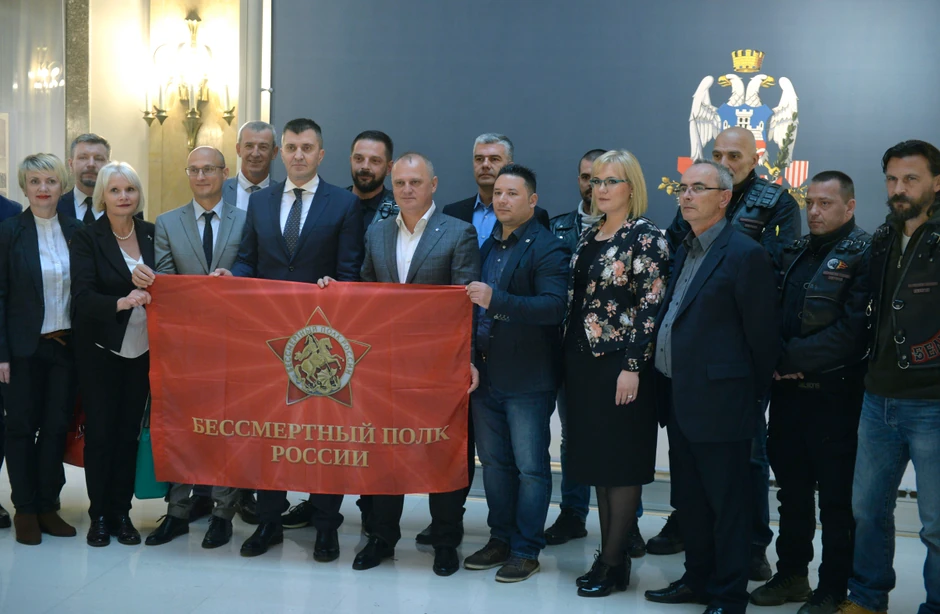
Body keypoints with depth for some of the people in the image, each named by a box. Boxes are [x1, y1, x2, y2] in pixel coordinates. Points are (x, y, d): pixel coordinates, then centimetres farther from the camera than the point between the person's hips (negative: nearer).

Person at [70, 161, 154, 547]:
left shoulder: (151, 234, 4)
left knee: (129, 431, 6)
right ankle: (99, 514, 15)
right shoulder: (87, 238, -7)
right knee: (100, 432, 2)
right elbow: (82, 295, -19)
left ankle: (121, 512, 16)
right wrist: (120, 302, -33)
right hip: (100, 351, -3)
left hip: (141, 350, 3)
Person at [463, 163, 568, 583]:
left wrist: (496, 301, -31)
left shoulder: (547, 249, -10)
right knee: (494, 461, 15)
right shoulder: (486, 245, 13)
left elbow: (554, 306, -22)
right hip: (485, 373, 7)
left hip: (527, 377, -7)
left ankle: (526, 550, 10)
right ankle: (500, 538, 27)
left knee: (530, 466, 1)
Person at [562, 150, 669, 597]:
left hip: (621, 364, -8)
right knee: (597, 459, 11)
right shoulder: (589, 236, 13)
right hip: (584, 361, 8)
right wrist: (568, 357, 13)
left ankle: (613, 564, 5)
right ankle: (610, 554, 19)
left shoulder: (646, 237, -9)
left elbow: (651, 306, -14)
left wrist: (633, 367, -19)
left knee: (621, 463, -1)